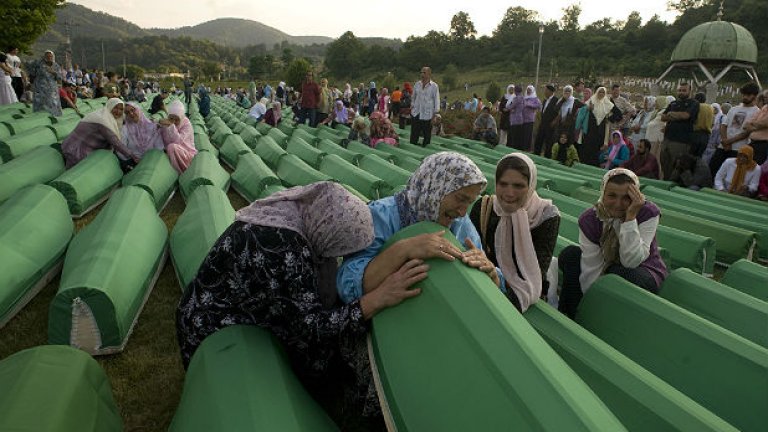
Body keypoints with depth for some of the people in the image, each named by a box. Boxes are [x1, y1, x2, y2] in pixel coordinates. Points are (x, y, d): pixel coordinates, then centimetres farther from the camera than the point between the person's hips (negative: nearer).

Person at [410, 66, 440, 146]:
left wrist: (434, 116, -7)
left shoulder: (434, 86, -3)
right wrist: (411, 109, 12)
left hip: (427, 115, -3)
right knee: (414, 135, 3)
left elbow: (436, 101, -3)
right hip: (416, 114, 3)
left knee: (427, 135, 4)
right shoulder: (417, 84, 8)